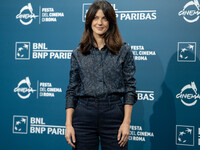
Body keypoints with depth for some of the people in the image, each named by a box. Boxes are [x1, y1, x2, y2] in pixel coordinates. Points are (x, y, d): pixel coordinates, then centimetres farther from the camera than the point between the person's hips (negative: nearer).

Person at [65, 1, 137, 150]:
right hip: (84, 115, 1)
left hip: (113, 114, -1)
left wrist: (126, 122, -7)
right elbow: (72, 90, 7)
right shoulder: (78, 53, 6)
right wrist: (68, 124, 0)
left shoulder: (124, 50, 3)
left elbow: (130, 87, 1)